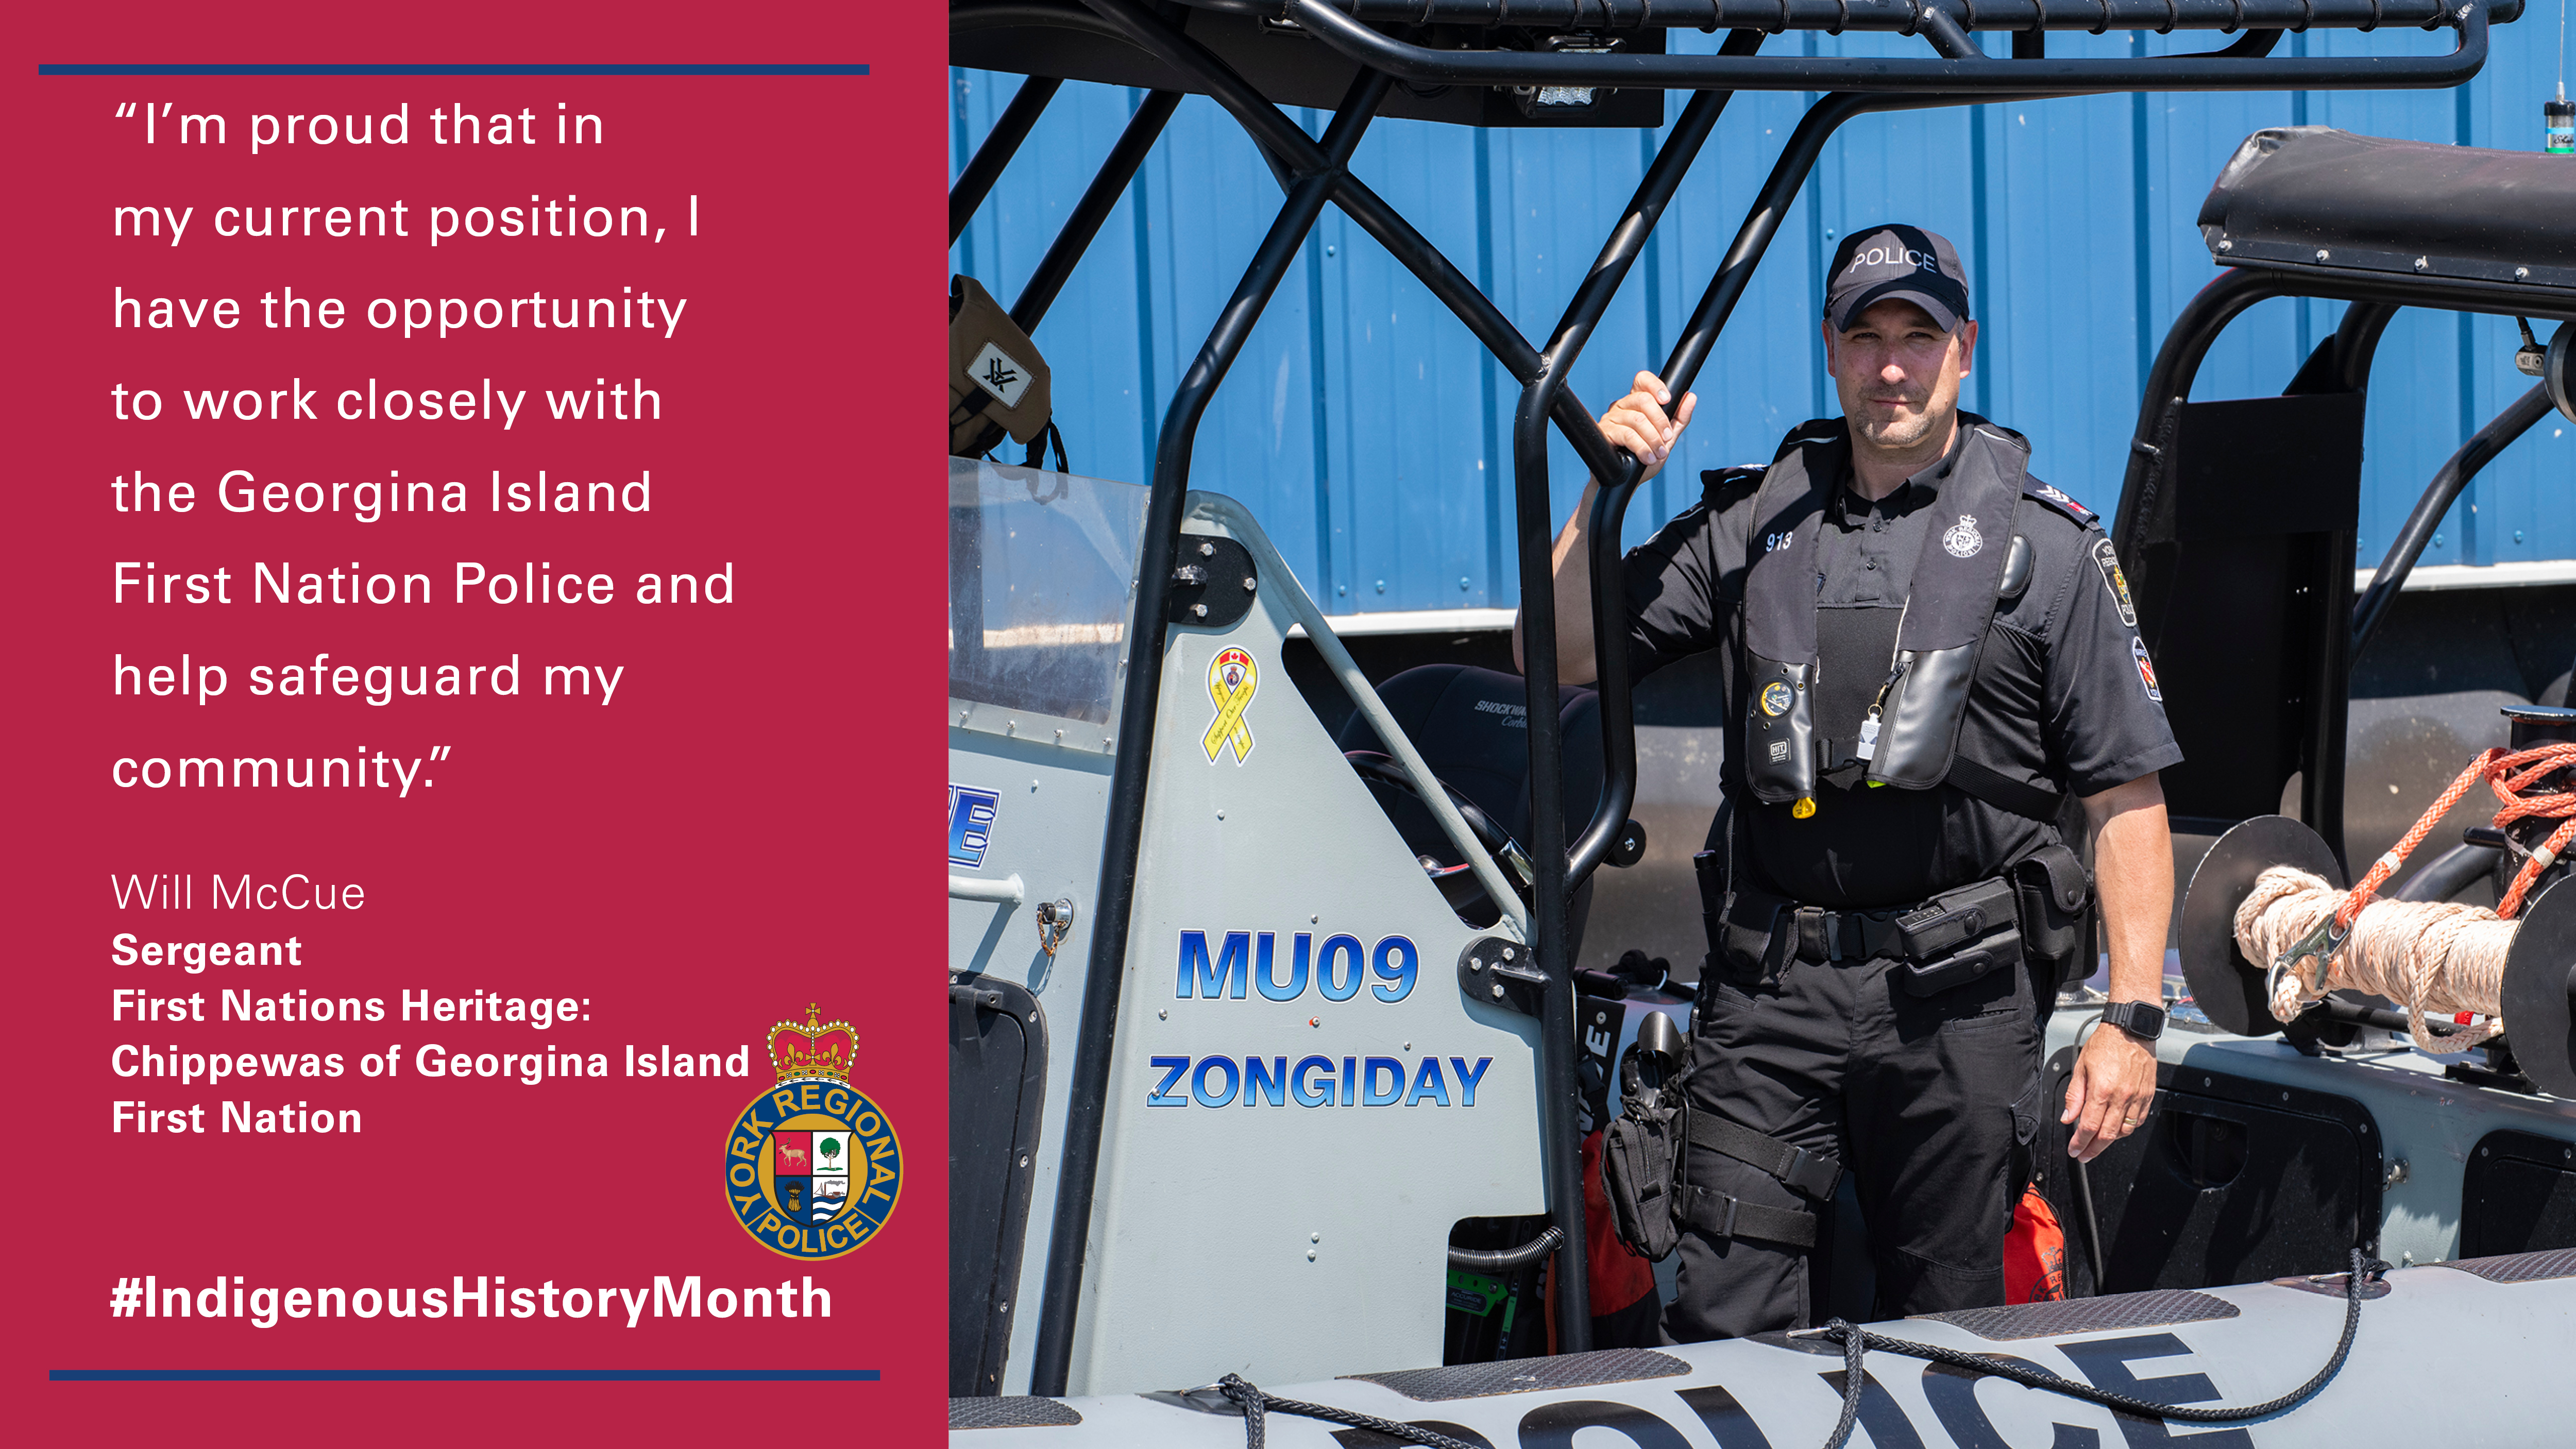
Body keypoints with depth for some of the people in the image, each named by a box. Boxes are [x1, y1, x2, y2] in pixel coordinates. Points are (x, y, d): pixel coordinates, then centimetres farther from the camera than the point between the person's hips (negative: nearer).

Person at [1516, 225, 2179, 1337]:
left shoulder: (2047, 547, 4)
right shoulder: (1752, 525, 12)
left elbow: (2127, 799, 1)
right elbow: (1556, 659, 11)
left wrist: (2132, 1018, -7)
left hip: (1957, 997, -2)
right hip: (1769, 989, 2)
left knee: (1945, 1325, 4)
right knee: (1726, 1322, -5)